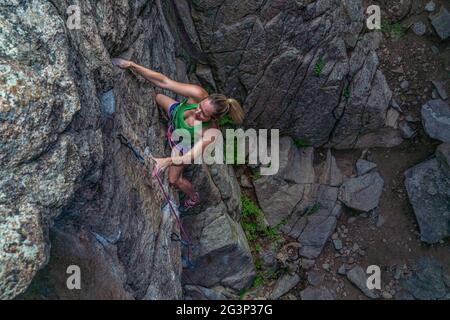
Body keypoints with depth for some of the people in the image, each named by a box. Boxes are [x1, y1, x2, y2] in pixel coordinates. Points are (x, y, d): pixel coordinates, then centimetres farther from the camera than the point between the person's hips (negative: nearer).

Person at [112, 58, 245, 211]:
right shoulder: (198, 94, -39)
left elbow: (191, 157, -45)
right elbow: (164, 81, -37)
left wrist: (168, 161, -63)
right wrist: (133, 65, -42)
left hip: (183, 143, -3)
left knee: (174, 180, 8)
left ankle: (194, 198, 40)